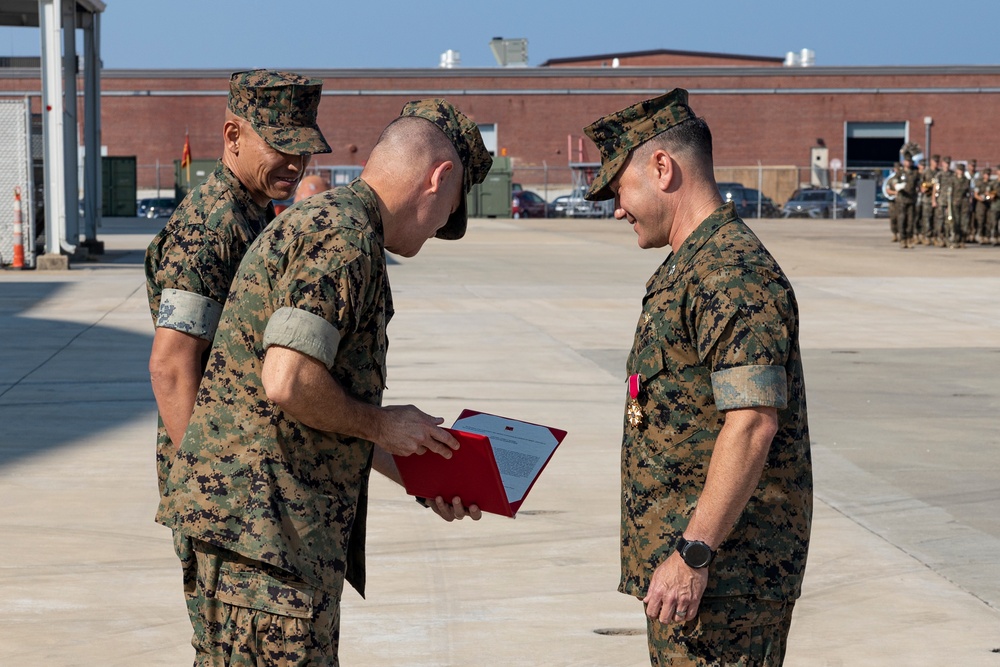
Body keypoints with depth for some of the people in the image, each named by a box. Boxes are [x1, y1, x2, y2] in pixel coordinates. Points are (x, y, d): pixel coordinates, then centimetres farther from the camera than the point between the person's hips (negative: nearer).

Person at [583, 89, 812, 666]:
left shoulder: (733, 275, -18)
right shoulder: (690, 267, 16)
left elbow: (753, 424, -25)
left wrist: (693, 553, -25)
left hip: (727, 571, -10)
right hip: (685, 552, 10)